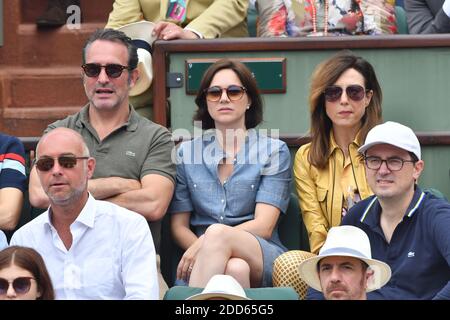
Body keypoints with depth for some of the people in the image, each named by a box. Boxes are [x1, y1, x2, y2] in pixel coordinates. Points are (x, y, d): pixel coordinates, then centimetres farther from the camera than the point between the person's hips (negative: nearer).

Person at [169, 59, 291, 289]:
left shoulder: (274, 151, 7)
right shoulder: (186, 152, 15)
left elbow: (263, 226, -3)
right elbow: (179, 226, 11)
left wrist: (204, 244, -17)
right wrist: (209, 253, -11)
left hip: (263, 259, 0)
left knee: (216, 232, -35)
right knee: (236, 267, -38)